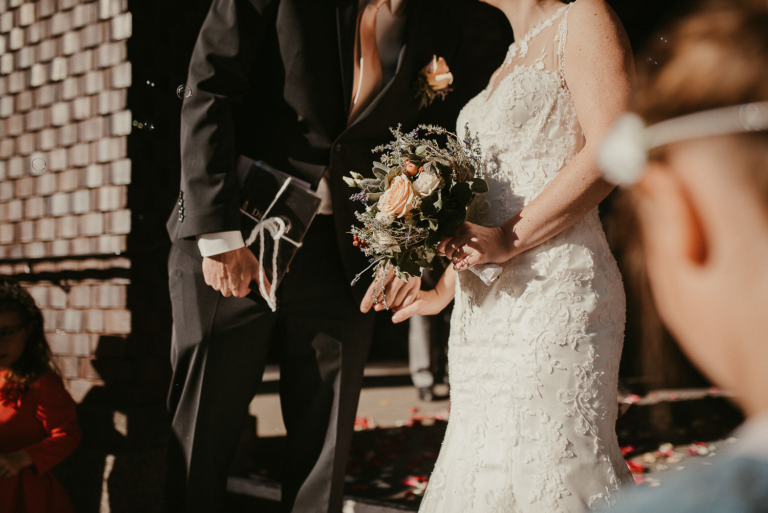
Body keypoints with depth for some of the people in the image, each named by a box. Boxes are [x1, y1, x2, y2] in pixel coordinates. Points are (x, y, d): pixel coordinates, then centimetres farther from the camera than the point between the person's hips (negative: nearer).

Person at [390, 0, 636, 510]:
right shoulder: (509, 63, 24)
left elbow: (609, 152, -15)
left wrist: (511, 240, -18)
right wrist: (446, 287, 19)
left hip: (552, 293, -8)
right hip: (486, 307, 9)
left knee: (555, 465, -6)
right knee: (485, 469, 11)